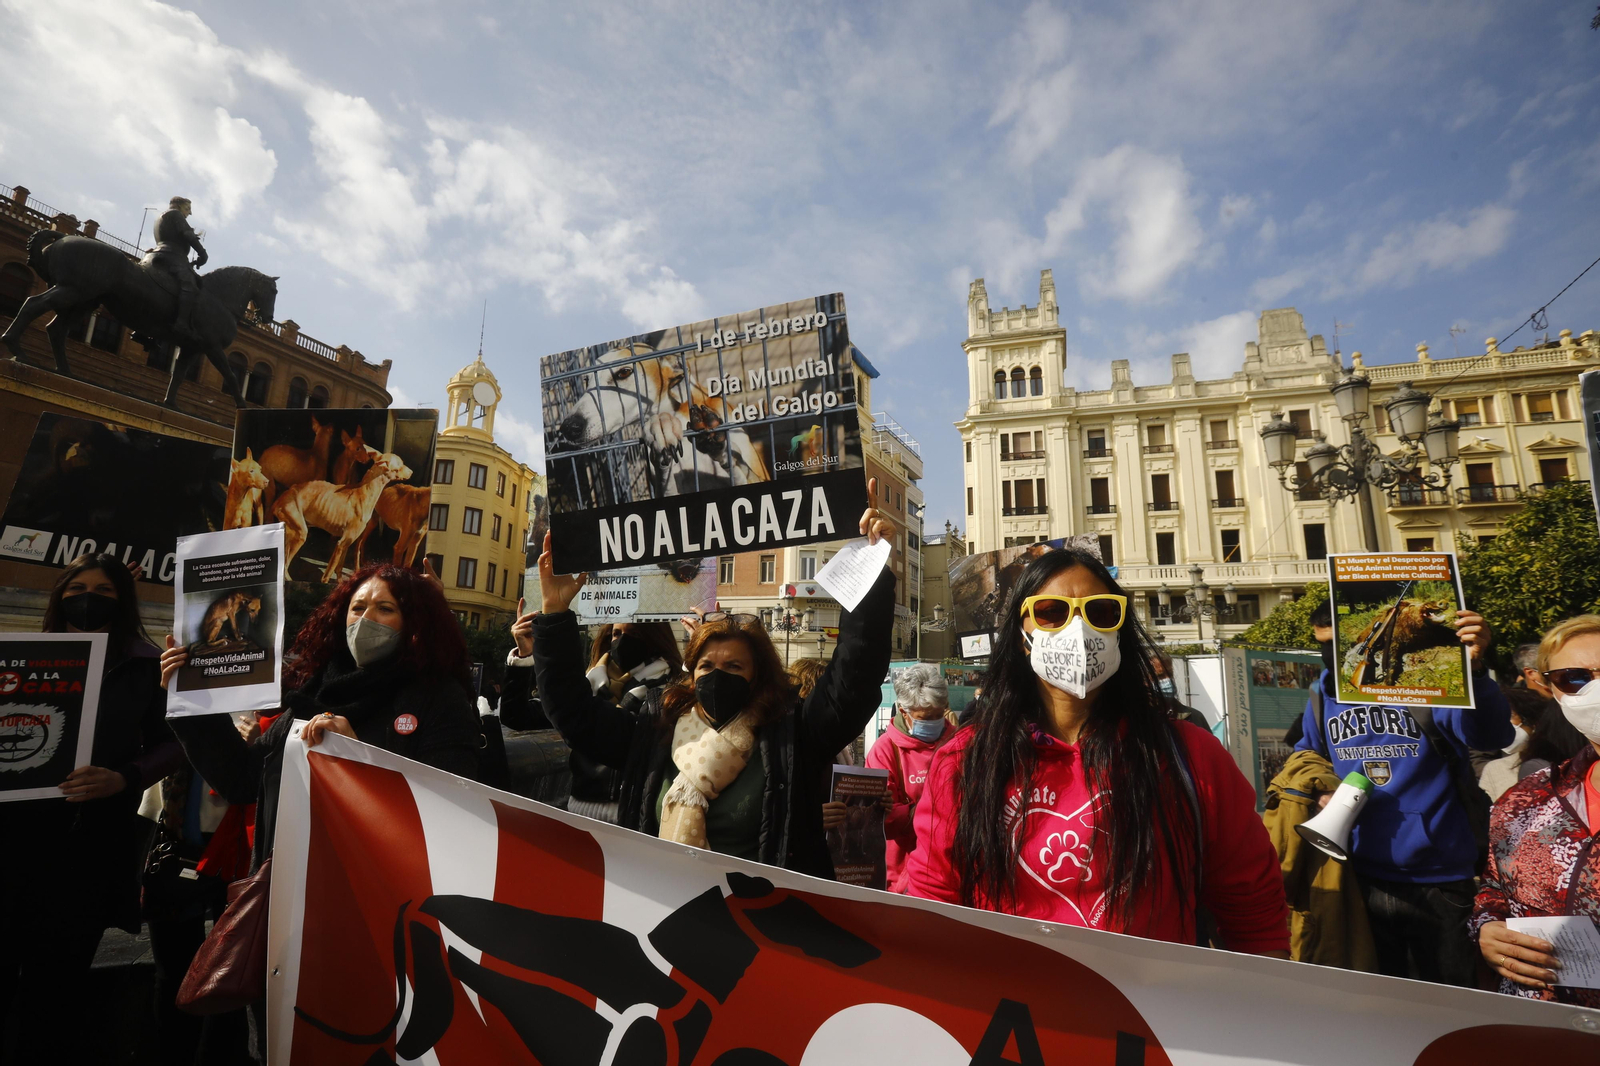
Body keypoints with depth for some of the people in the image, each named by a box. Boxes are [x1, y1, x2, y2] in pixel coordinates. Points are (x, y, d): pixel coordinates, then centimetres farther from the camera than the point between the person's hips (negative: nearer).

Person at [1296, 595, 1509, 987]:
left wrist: (1475, 669, -48)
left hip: (1440, 885, -4)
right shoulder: (1323, 697, -1)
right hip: (1363, 884, 4)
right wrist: (1320, 793, -7)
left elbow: (1492, 736, -32)